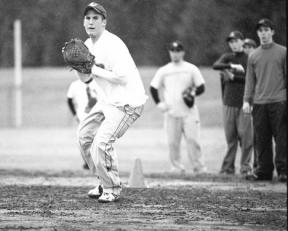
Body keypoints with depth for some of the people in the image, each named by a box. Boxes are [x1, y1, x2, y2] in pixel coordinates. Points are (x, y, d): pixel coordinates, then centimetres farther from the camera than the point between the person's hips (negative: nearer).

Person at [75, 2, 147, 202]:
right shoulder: (88, 45, 10)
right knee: (84, 135, 12)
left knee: (102, 142, -21)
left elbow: (123, 78, -27)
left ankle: (112, 189, -4)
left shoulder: (112, 45, -19)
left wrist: (95, 70, -21)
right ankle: (103, 182, 23)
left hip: (127, 102, -10)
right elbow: (85, 79, 17)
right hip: (107, 101, 10)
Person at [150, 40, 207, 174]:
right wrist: (158, 103, -1)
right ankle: (177, 168, 5)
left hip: (189, 112, -2)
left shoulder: (191, 69, 8)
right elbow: (153, 87, 13)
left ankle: (198, 167, -5)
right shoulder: (163, 71, 11)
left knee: (192, 138, -9)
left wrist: (193, 93, -13)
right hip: (171, 112, 2)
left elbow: (201, 87, 7)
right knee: (172, 142, -2)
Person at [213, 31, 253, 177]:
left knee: (246, 136, -7)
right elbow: (215, 65, -7)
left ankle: (245, 167, -5)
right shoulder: (227, 57, 13)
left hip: (243, 103, -3)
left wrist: (233, 76, -8)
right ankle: (228, 167, 8)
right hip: (229, 102, 3)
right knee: (230, 137, 4)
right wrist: (232, 66, -19)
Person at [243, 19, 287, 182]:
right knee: (262, 140, 4)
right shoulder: (253, 56, 14)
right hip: (259, 103, 3)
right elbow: (250, 80, 14)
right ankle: (264, 171, 8)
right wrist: (247, 100, 4)